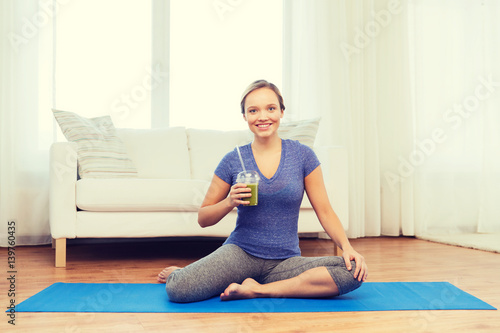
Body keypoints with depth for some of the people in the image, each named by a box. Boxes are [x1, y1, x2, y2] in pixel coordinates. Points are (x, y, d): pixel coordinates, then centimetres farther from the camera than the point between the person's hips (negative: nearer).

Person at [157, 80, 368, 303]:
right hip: (240, 253, -2)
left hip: (285, 262, 2)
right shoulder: (233, 161, 1)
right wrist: (230, 202, -14)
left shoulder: (302, 155, 1)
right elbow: (203, 219, 6)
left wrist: (347, 247, -13)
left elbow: (325, 211, 3)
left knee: (353, 272, -25)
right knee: (178, 290, -28)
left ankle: (258, 290, -16)